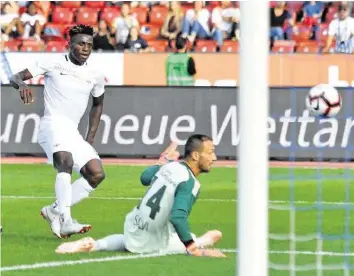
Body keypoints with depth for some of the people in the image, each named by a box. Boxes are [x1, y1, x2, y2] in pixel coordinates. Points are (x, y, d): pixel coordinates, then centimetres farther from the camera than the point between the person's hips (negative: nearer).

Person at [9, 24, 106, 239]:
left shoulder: (94, 76, 12)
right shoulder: (54, 64, -1)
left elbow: (98, 104, 29)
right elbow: (16, 77, -2)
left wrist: (90, 138, 19)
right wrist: (22, 85, -28)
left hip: (73, 133, 7)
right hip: (54, 124, -7)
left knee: (96, 174, -7)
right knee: (66, 161, -34)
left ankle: (55, 211, 3)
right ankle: (66, 220, -45)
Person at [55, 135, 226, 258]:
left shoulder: (170, 166, 3)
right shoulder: (189, 182, -20)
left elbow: (145, 177, 25)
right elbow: (178, 217, -33)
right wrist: (194, 249, -31)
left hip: (132, 229, 7)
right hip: (152, 242, -7)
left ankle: (93, 246, 19)